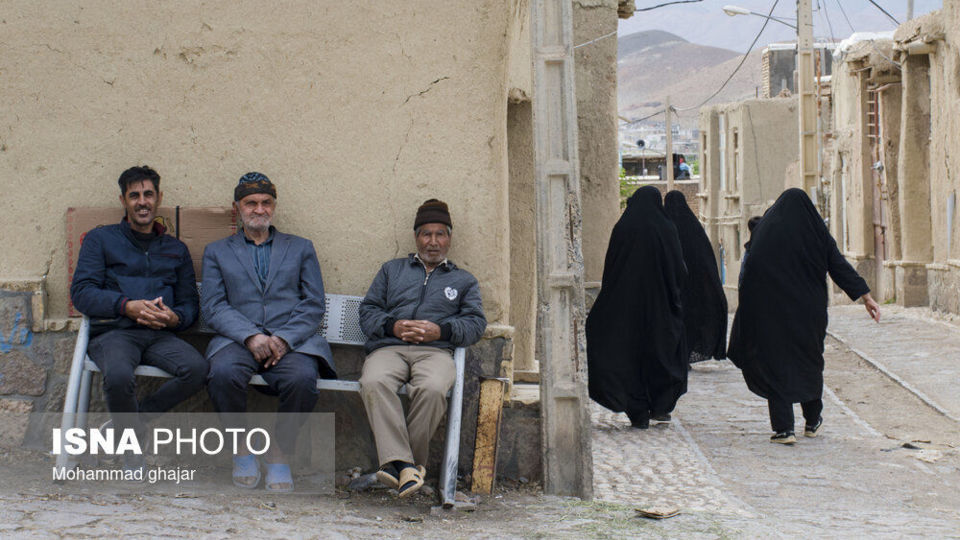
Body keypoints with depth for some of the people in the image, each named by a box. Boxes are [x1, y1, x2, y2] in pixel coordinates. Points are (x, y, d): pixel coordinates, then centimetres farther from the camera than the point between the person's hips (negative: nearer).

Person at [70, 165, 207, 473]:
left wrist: (174, 317, -6)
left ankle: (122, 424, -12)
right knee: (119, 376, -39)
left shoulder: (176, 249, 25)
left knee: (197, 369, -30)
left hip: (160, 335, 3)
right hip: (112, 332, -3)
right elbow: (81, 292, 2)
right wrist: (127, 306, -13)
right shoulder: (101, 239, 16)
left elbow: (190, 304, 19)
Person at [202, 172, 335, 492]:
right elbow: (213, 307, 6)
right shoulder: (217, 252, 20)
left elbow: (314, 306, 10)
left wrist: (284, 339, -9)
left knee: (303, 377, -34)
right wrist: (251, 336, -13)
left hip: (292, 341, 0)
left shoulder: (300, 248, 21)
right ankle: (243, 450, -13)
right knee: (224, 372, -35)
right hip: (238, 340, 0)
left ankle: (280, 455, -15)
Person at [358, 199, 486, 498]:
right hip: (388, 347, 1)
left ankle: (409, 461, -29)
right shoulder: (392, 269, 30)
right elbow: (368, 310, 19)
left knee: (432, 388, -38)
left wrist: (440, 330, -6)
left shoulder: (464, 280, 28)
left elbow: (475, 322, 13)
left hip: (435, 350, 0)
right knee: (374, 383, -37)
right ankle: (402, 462, -44)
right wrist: (393, 326, -3)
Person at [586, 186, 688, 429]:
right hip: (660, 304, 0)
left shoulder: (622, 229, -3)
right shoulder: (666, 229, -5)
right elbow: (679, 271, -3)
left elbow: (609, 270, 0)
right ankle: (661, 405, 10)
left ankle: (638, 413, 2)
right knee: (663, 351, 15)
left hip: (627, 304, 0)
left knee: (631, 355, 5)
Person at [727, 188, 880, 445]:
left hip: (771, 311, -2)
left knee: (775, 364, 0)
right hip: (808, 312, 2)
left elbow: (750, 270, -3)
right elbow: (841, 267, -1)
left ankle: (783, 428, -8)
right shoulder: (816, 232, 3)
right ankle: (813, 422, 28)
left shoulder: (765, 229, 1)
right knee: (809, 362, 18)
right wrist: (866, 297, 1)